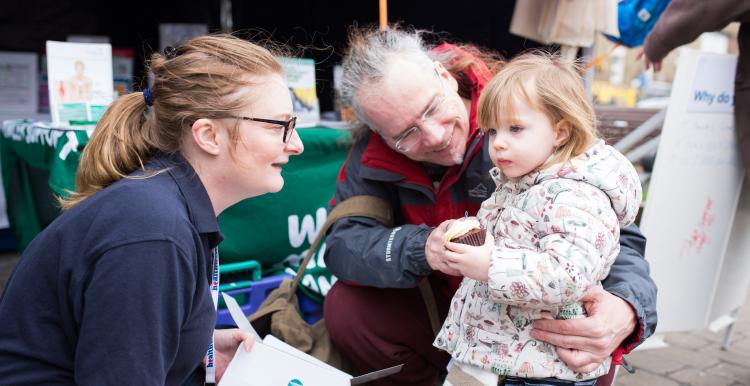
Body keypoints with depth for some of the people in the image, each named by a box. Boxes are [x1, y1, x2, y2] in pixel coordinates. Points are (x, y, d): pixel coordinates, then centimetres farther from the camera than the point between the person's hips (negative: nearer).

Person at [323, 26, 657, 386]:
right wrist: (422, 249, -36)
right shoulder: (375, 153, -13)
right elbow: (341, 244, -16)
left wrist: (628, 309, -46)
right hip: (438, 305, 3)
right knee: (345, 307, -18)